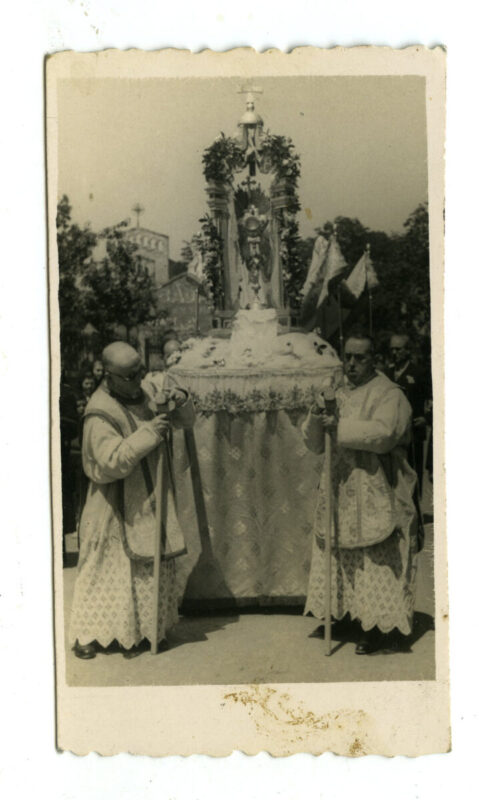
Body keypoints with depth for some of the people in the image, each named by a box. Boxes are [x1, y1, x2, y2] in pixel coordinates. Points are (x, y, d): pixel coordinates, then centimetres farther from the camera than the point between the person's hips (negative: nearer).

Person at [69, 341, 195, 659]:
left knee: (150, 567, 13)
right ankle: (86, 634, 18)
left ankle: (135, 632, 28)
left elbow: (187, 421, 4)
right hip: (118, 506, -7)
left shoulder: (145, 391, 0)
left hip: (151, 500, 7)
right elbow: (112, 462, -29)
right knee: (106, 569, 2)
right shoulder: (100, 414, -21)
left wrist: (179, 400, -17)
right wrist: (147, 433, -29)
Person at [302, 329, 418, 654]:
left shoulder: (389, 394, -5)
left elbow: (383, 433, -23)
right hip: (340, 494, 6)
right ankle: (341, 613, 21)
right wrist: (316, 420, -9)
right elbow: (316, 444, 11)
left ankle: (381, 627, 6)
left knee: (376, 563, -3)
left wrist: (340, 426, -21)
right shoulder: (339, 395, 14)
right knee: (339, 558, 9)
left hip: (375, 496, -6)